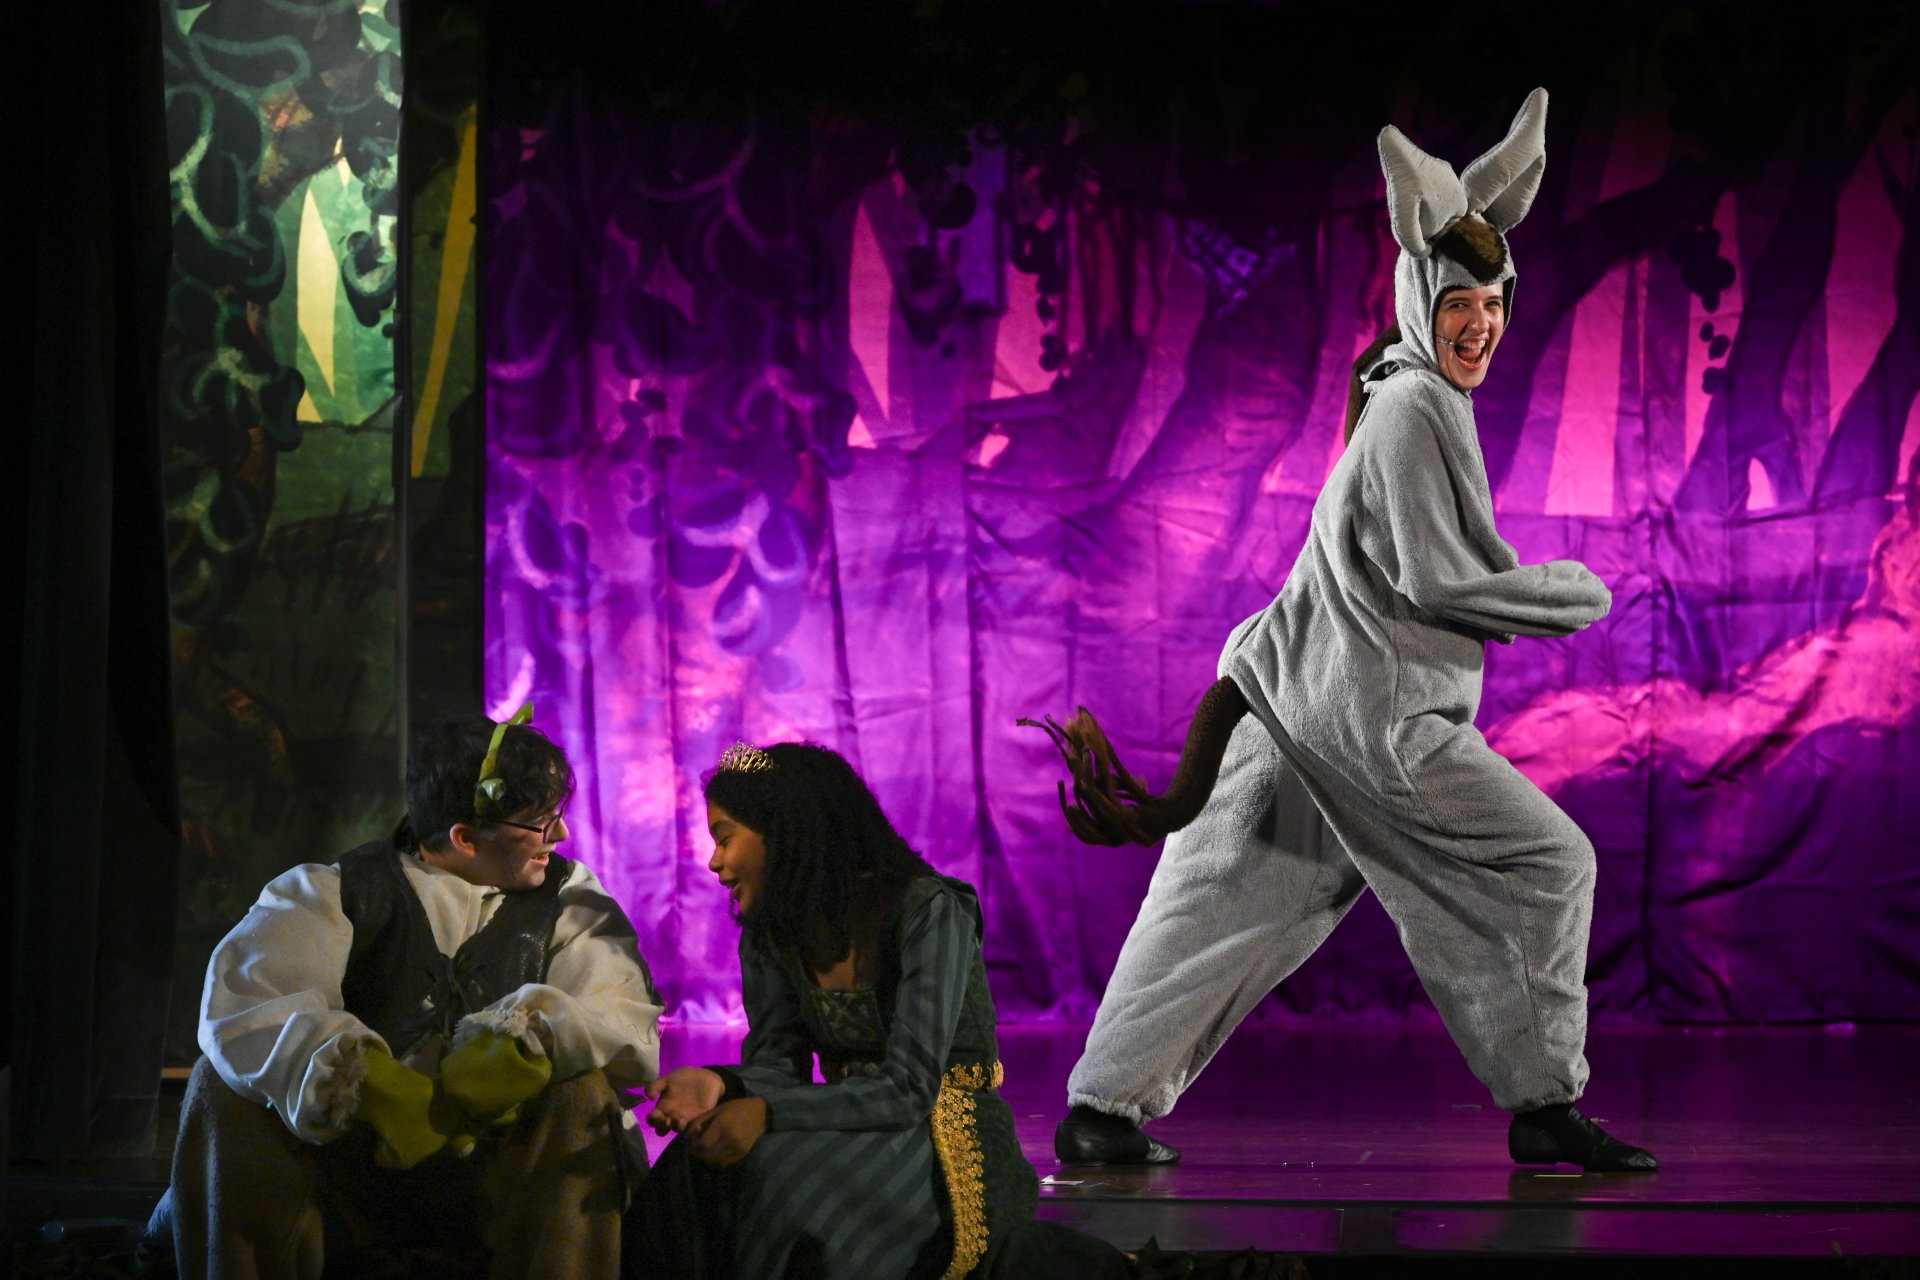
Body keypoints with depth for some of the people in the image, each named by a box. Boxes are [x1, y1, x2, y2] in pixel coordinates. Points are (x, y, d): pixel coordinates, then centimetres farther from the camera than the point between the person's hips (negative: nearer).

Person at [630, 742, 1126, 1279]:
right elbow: (777, 1064, -2)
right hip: (856, 1139, 6)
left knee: (785, 1185, -33)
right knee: (694, 1173, -23)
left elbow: (909, 1087, -24)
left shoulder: (927, 911, -17)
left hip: (950, 1149, -6)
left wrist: (767, 1112, -36)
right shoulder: (769, 934, 5)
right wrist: (720, 1086, -27)